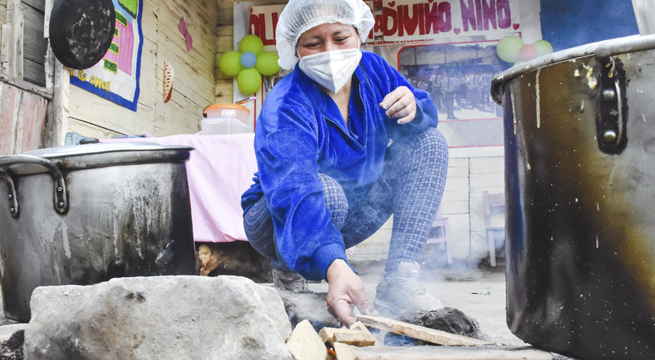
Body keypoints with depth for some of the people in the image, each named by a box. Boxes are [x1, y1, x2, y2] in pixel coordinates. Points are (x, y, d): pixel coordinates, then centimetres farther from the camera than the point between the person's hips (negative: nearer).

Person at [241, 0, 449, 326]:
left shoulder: (371, 69, -8)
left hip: (351, 219, 6)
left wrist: (412, 109, -25)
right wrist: (334, 267, -60)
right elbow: (293, 192, -44)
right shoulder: (284, 109, -29)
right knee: (326, 191, -40)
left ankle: (398, 280, -19)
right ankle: (286, 271, -5)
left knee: (428, 141, -9)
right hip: (282, 225, -6)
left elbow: (426, 115, 2)